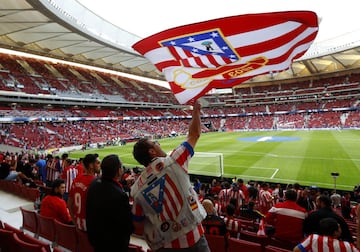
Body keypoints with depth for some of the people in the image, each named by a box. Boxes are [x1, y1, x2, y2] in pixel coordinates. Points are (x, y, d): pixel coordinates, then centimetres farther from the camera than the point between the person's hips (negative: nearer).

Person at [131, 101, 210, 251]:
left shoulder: (136, 189, -4)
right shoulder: (173, 163, -15)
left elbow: (138, 228, 2)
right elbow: (194, 134, -4)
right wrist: (196, 110, 11)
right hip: (191, 239, -3)